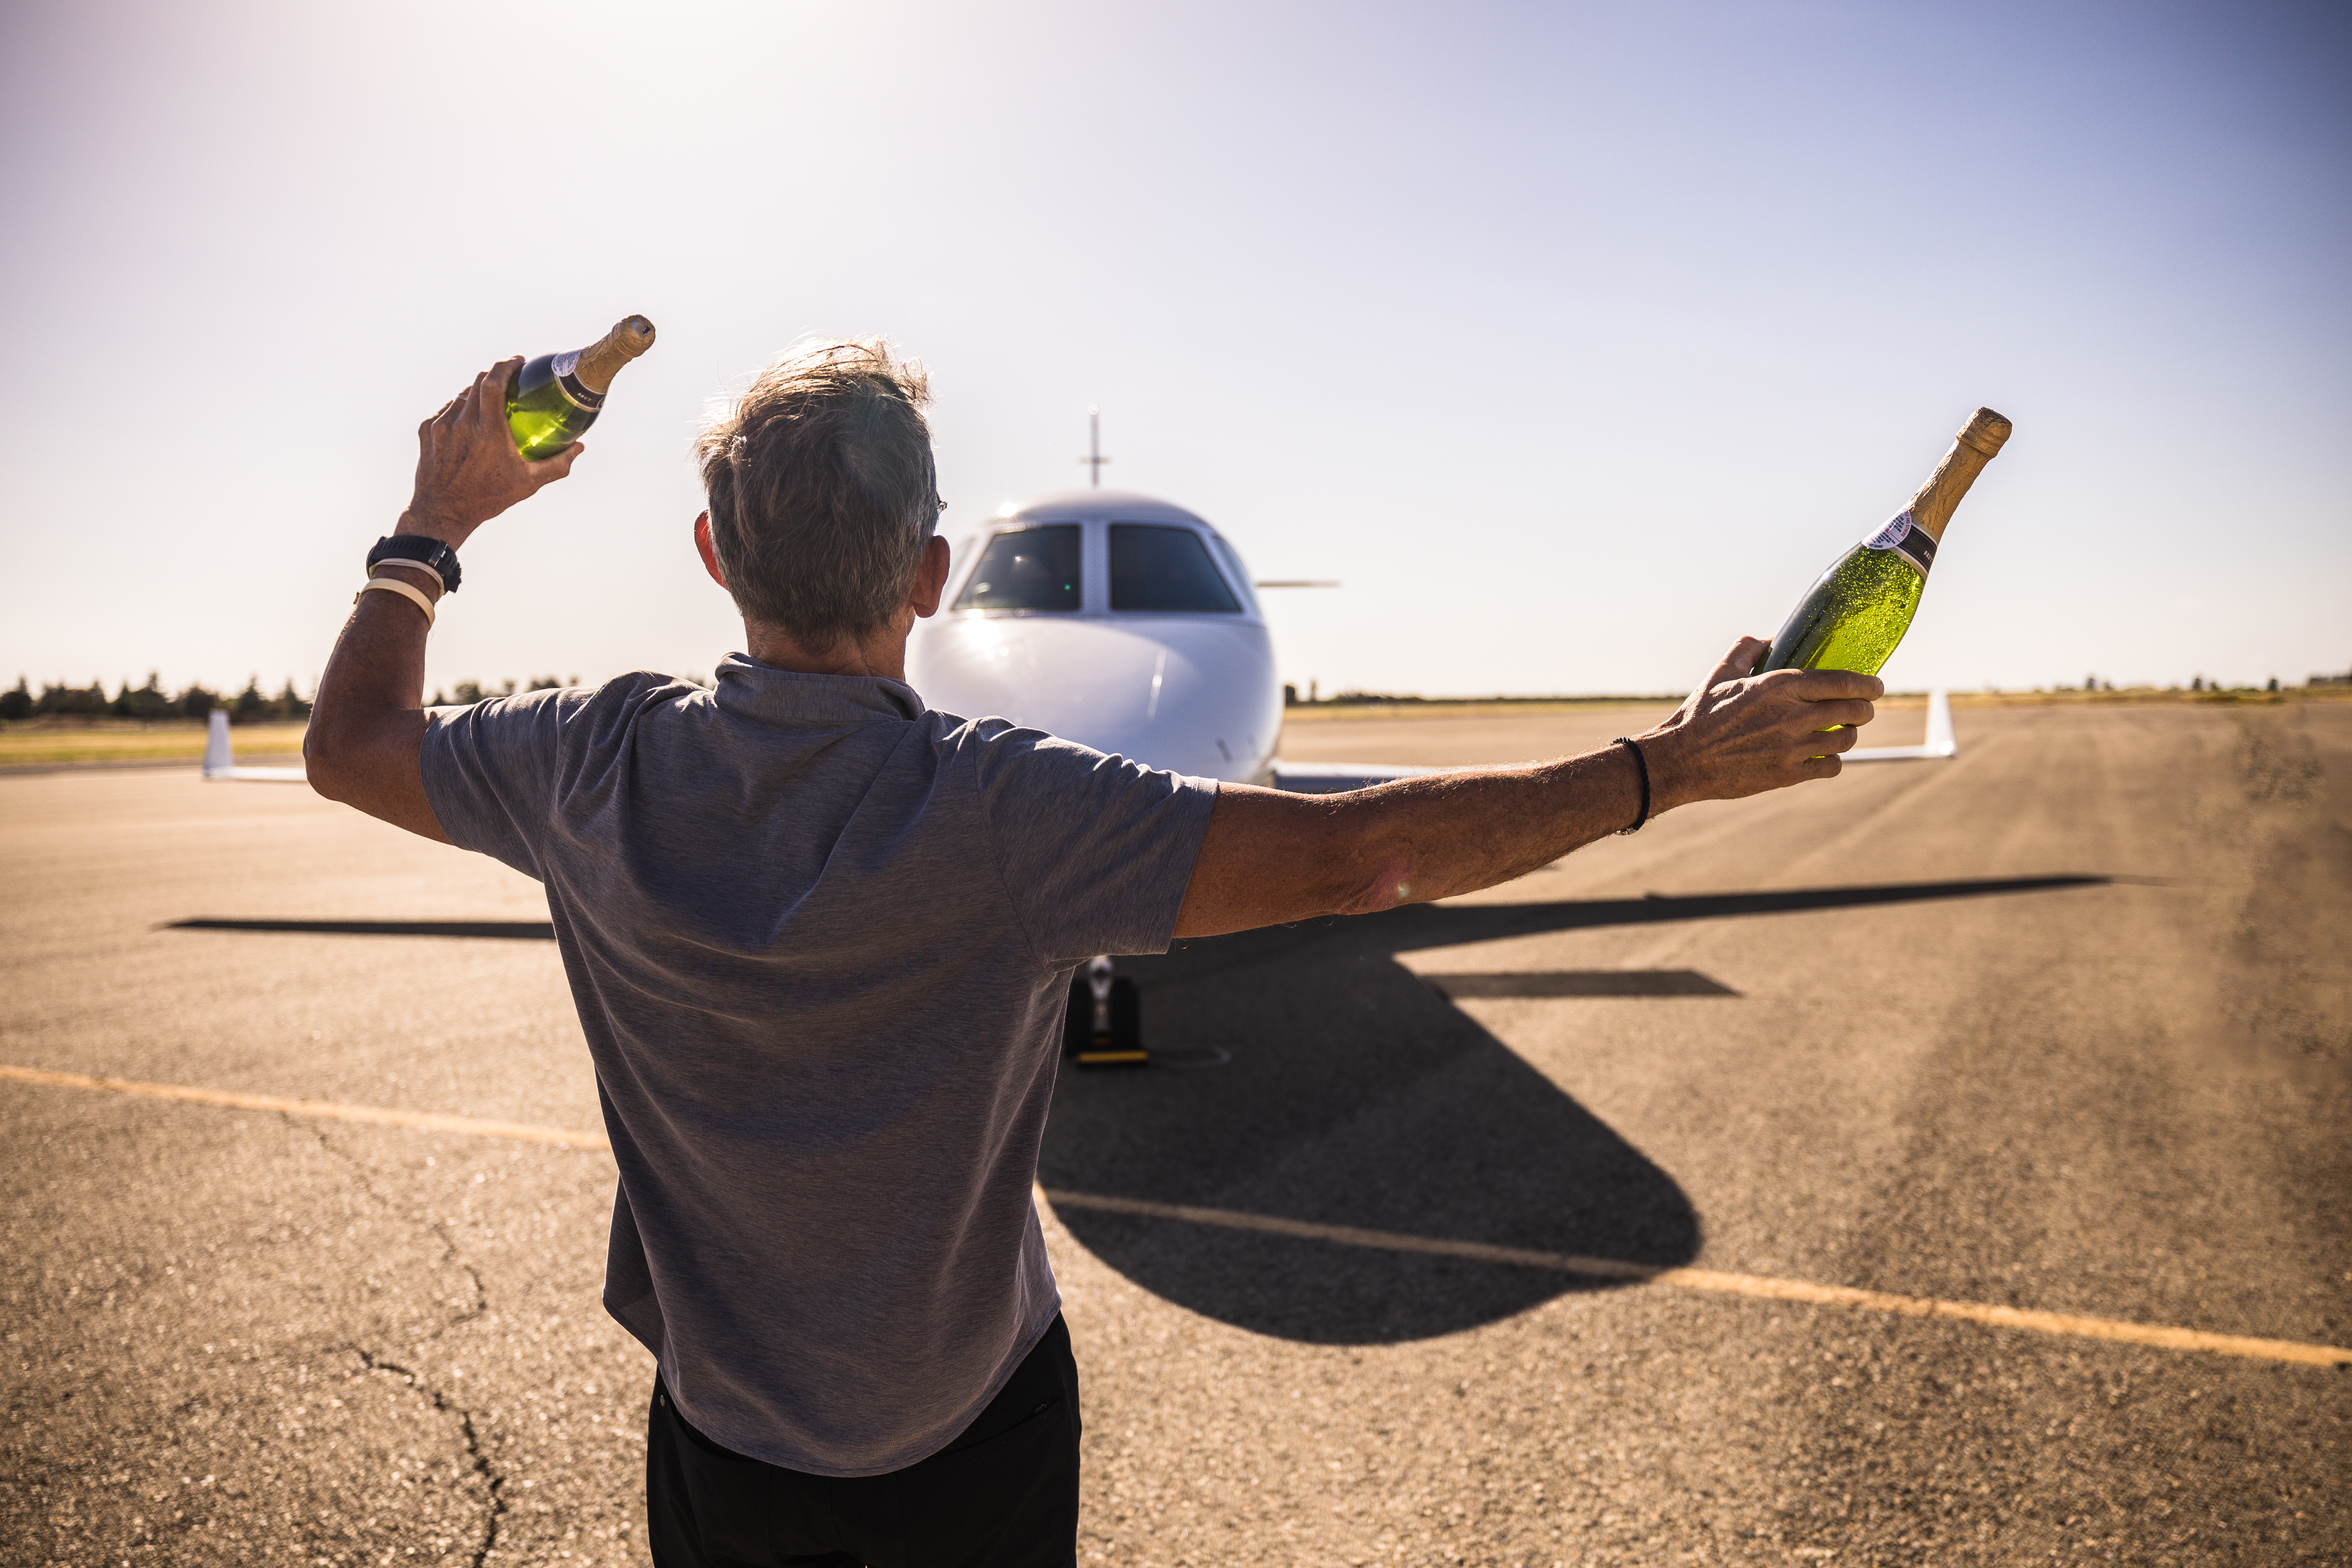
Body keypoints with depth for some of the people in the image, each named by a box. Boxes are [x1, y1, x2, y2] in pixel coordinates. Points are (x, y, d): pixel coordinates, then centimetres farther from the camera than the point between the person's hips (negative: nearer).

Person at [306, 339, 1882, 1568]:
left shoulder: (605, 770, -19)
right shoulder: (997, 810, -30)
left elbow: (350, 742, 1)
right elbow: (1355, 852, -32)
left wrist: (436, 521, 13)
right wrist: (1670, 763, -23)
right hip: (970, 1439, -2)